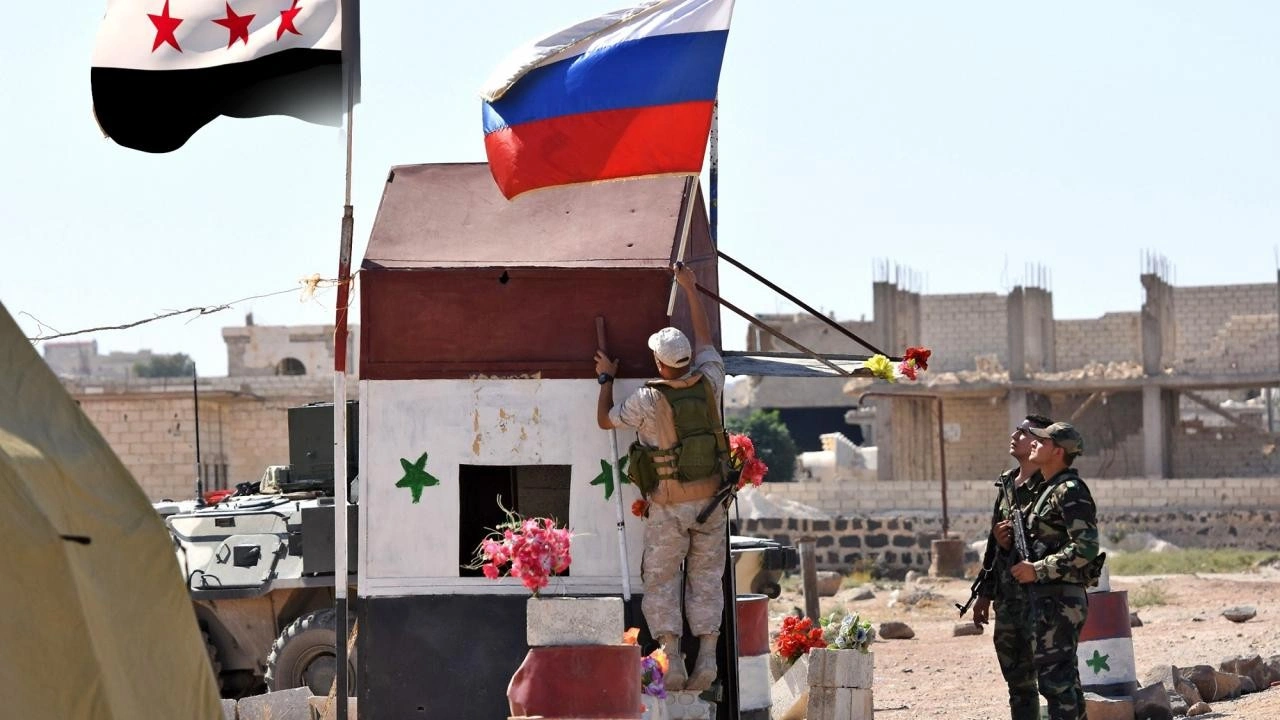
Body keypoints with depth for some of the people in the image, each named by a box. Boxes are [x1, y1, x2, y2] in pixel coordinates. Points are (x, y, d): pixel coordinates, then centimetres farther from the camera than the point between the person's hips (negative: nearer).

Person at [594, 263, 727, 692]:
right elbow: (705, 340, 13)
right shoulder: (709, 384, -7)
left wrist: (606, 379, 18)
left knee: (660, 583, 6)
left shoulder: (648, 400, -16)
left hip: (669, 508, -3)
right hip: (710, 500, 3)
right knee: (706, 581, 10)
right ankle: (707, 659, 1)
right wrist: (691, 290, 22)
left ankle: (672, 660, -7)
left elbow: (605, 420, 2)